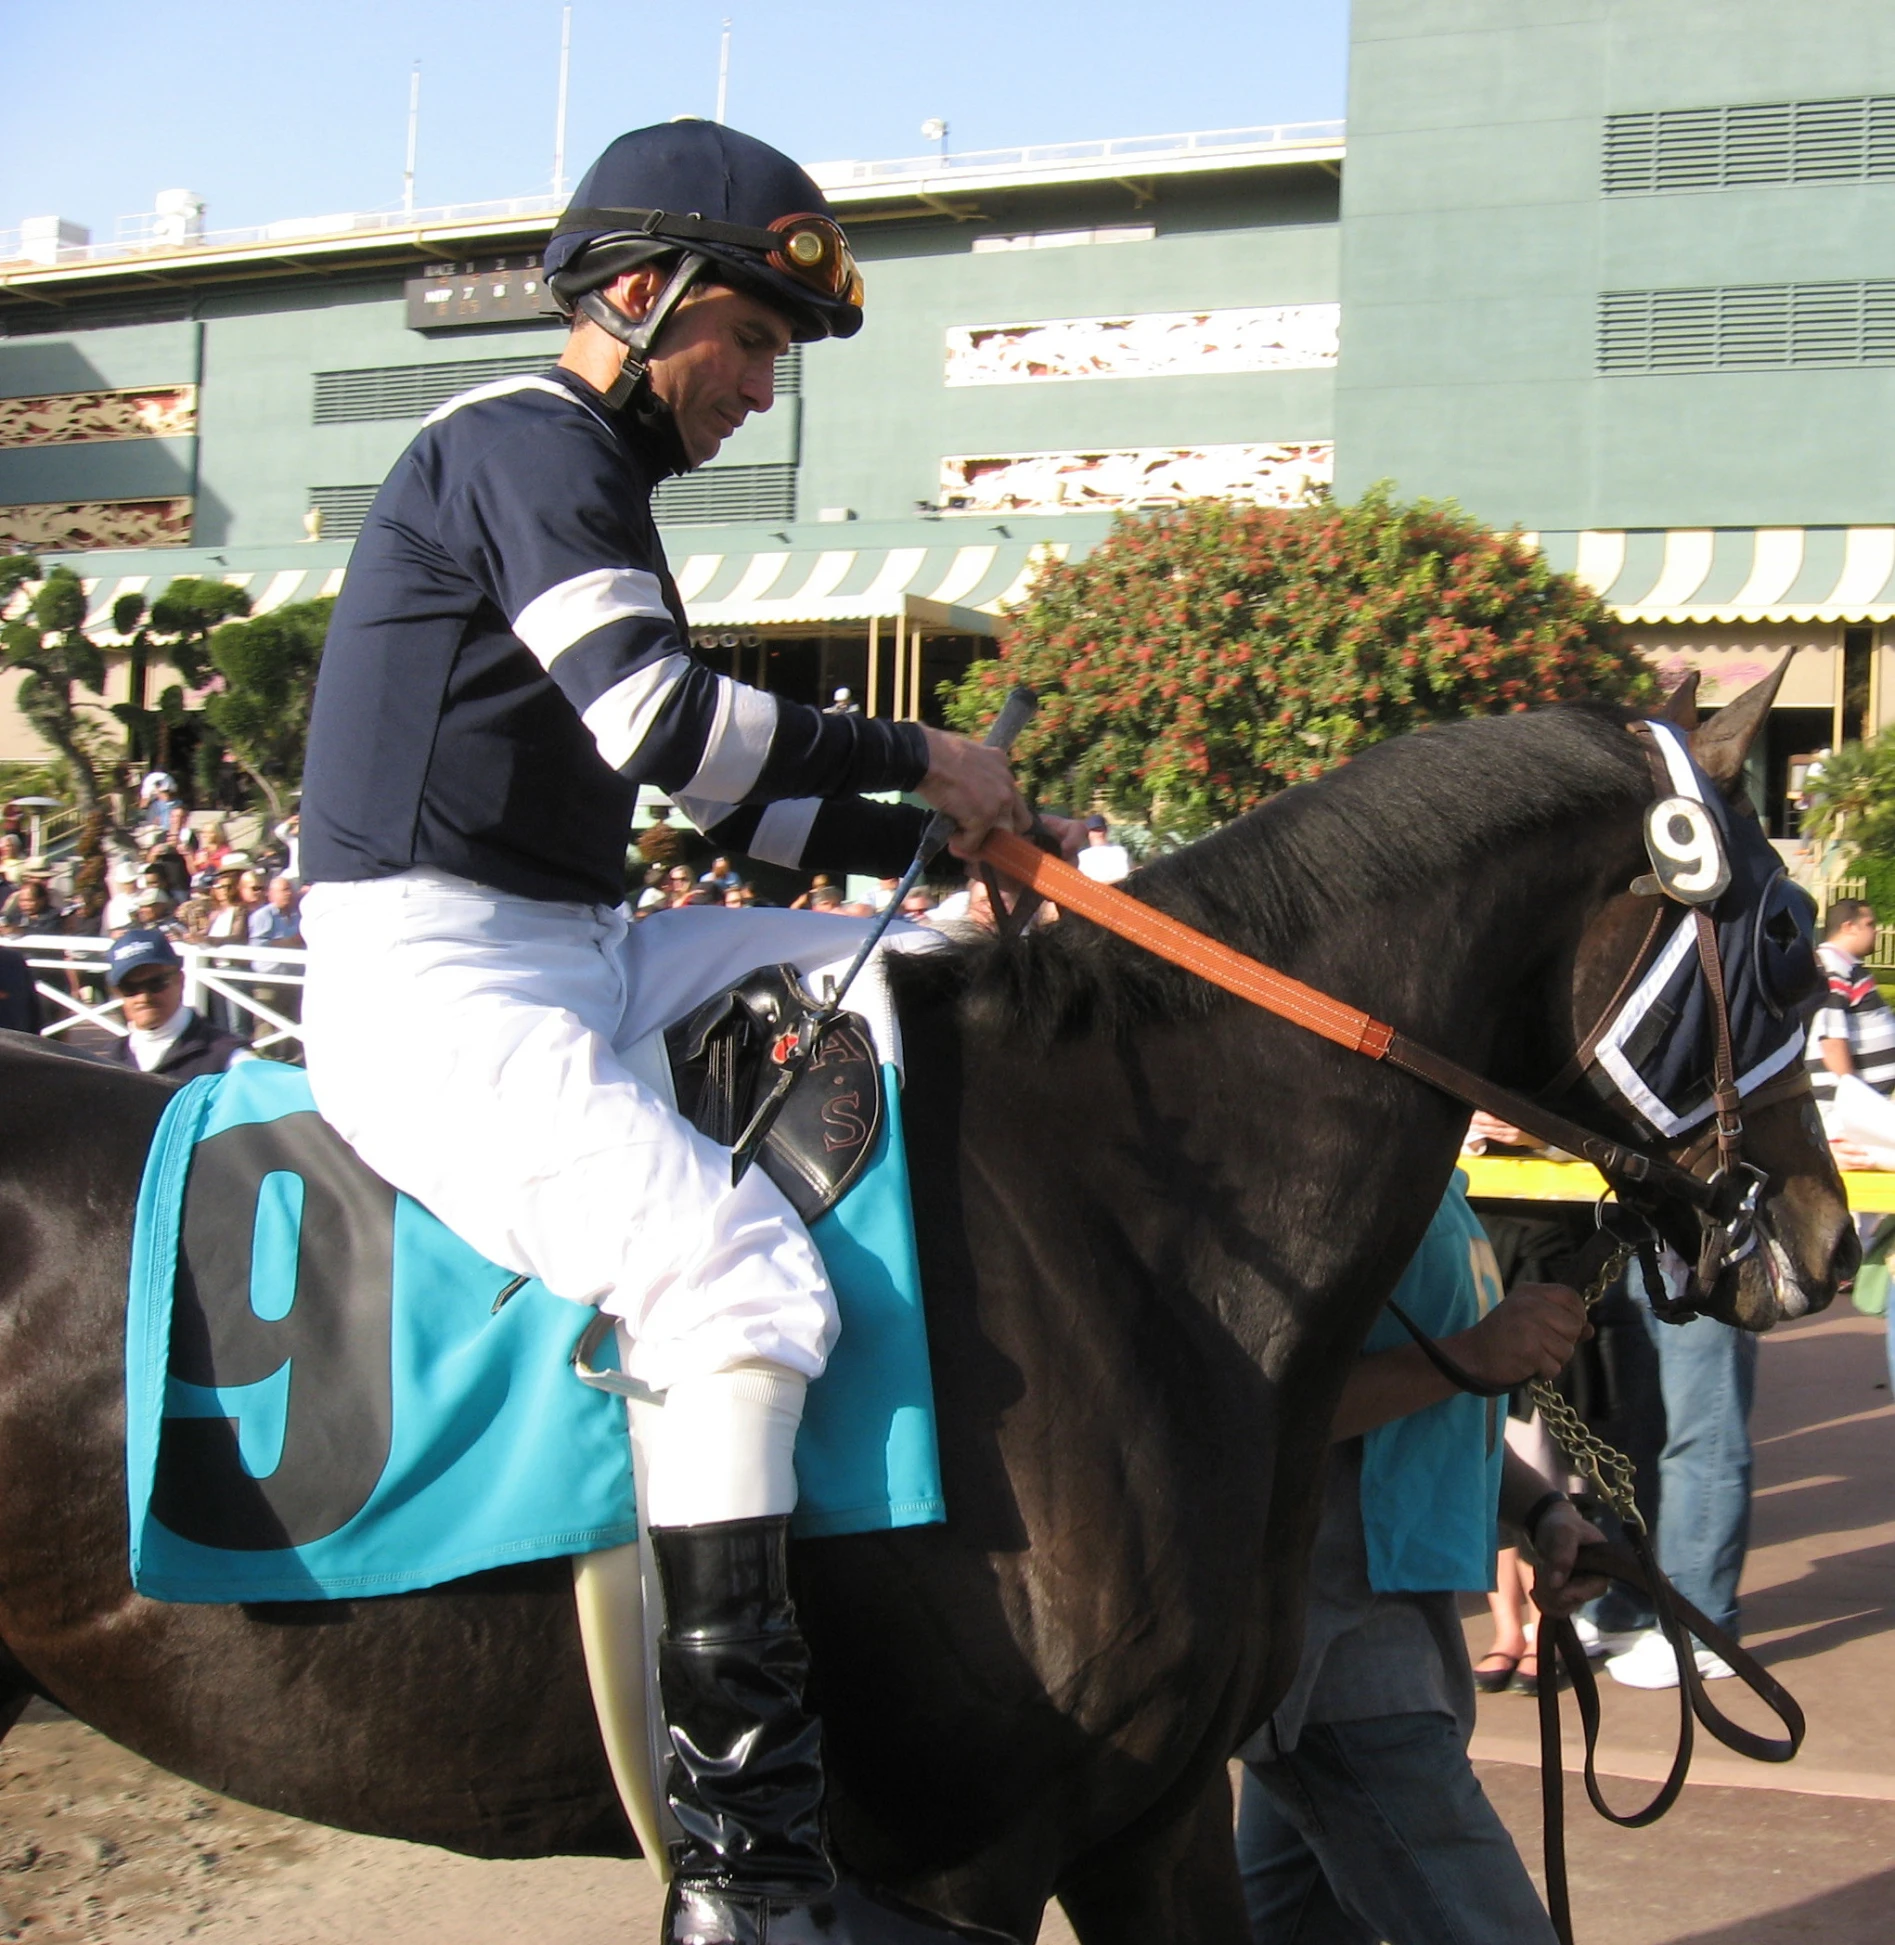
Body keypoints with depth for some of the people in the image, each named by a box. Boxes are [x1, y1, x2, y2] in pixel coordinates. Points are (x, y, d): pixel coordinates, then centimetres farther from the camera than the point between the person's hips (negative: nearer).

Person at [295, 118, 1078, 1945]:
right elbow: (663, 721, -22)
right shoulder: (523, 441, -7)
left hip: (567, 958, 10)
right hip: (435, 983, -10)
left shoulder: (590, 480, 24)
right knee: (737, 1269, -27)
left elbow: (734, 805, 23)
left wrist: (949, 849, 11)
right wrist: (917, 757, -10)